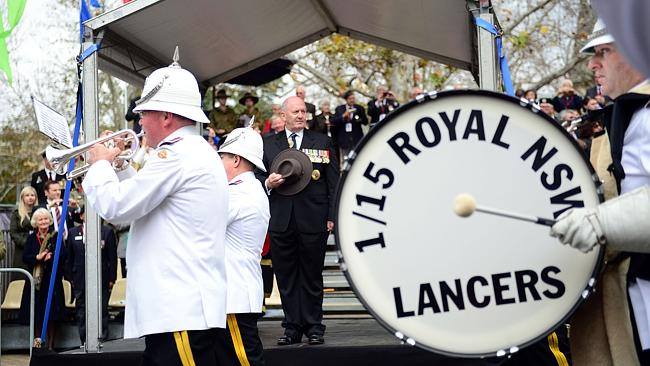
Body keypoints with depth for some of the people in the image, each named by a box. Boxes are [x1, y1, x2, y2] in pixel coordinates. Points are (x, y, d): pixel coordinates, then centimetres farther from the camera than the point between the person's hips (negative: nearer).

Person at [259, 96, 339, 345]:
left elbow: (333, 182, 5)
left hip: (313, 220, -2)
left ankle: (314, 327, 13)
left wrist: (332, 217, -2)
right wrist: (268, 183, -11)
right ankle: (292, 327, 13)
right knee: (286, 276, 5)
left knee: (312, 276, 5)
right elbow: (258, 177, 12)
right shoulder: (269, 144, 10)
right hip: (281, 221, 2)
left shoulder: (322, 143, 7)